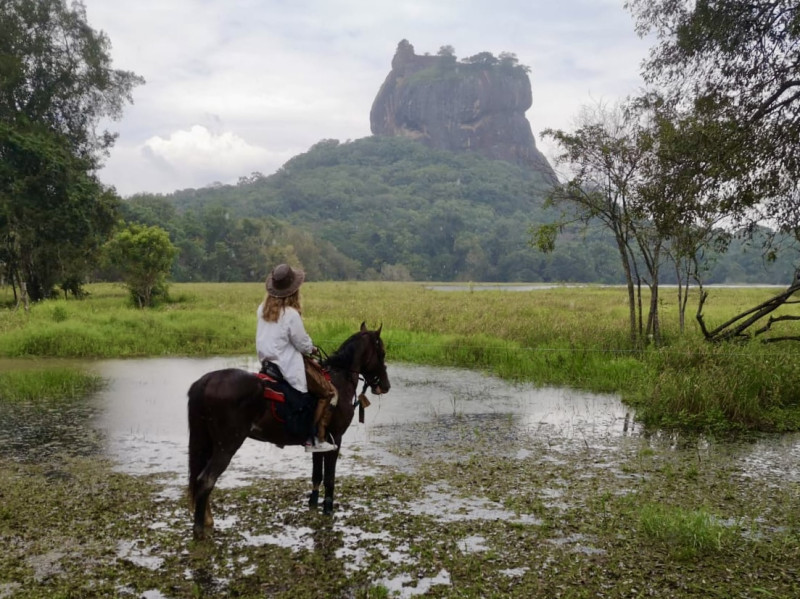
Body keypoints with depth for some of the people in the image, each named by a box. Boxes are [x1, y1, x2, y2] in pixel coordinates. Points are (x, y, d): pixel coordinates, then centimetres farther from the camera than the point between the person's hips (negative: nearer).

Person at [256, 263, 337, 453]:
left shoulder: (262, 309, 4)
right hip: (288, 368, -9)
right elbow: (303, 344, -12)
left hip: (267, 363, 9)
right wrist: (312, 348, 12)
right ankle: (314, 439, -4)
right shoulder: (291, 314, -19)